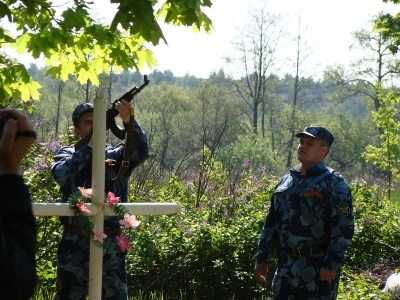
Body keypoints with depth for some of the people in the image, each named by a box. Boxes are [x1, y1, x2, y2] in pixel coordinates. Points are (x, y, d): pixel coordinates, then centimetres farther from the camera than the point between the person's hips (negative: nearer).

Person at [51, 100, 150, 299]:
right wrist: (90, 145, -17)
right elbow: (61, 175, -14)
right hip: (75, 244, -1)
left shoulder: (117, 155, 8)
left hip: (111, 243, 1)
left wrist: (128, 120, -28)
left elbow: (141, 151, -12)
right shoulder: (67, 154, 7)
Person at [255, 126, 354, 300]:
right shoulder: (285, 181, 13)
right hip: (286, 264, 6)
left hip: (318, 266, -6)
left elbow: (344, 226, -13)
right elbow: (271, 222, 17)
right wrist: (262, 257, 13)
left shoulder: (334, 183, -7)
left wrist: (332, 264, -19)